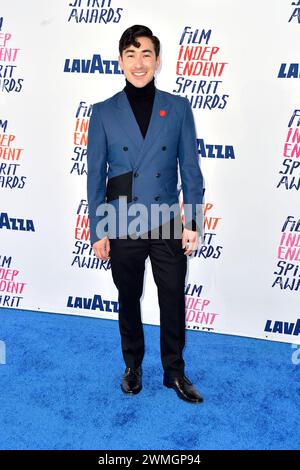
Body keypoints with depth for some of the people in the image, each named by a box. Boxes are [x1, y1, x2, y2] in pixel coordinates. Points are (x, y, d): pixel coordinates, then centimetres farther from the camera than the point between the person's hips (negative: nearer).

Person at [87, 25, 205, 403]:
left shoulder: (178, 108, 1)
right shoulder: (103, 113, 0)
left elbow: (190, 169, 2)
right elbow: (95, 176, 1)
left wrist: (192, 222, -3)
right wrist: (97, 231, -2)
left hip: (168, 227, 1)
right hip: (123, 228, 0)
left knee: (174, 304, 8)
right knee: (129, 302, 15)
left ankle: (175, 372, 29)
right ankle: (133, 366, 36)